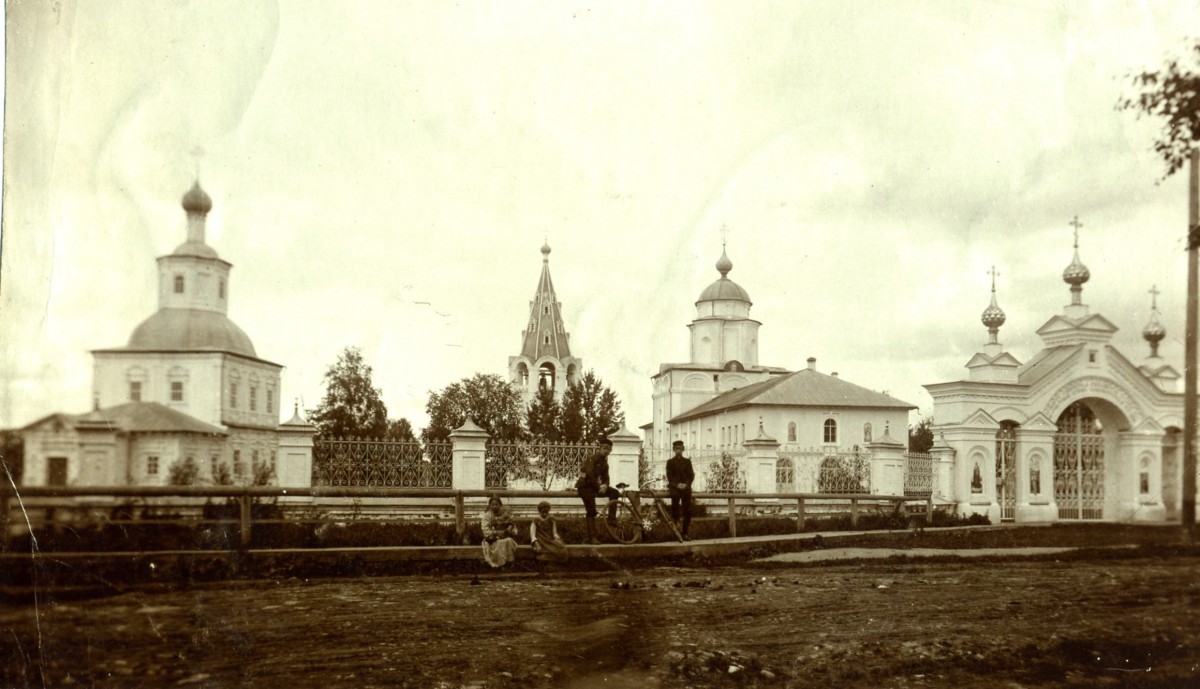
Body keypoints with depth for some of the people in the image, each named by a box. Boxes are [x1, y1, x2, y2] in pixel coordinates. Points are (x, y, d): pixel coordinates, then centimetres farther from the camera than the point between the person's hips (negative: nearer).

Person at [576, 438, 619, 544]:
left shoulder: (604, 462, 13)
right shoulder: (593, 458, -13)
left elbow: (605, 477, 7)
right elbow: (589, 473, -25)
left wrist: (604, 485, -16)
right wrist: (598, 487, -21)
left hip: (595, 486, 8)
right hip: (585, 486, -8)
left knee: (615, 493, -3)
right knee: (591, 512, -14)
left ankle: (611, 518, -1)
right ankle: (592, 537, -14)